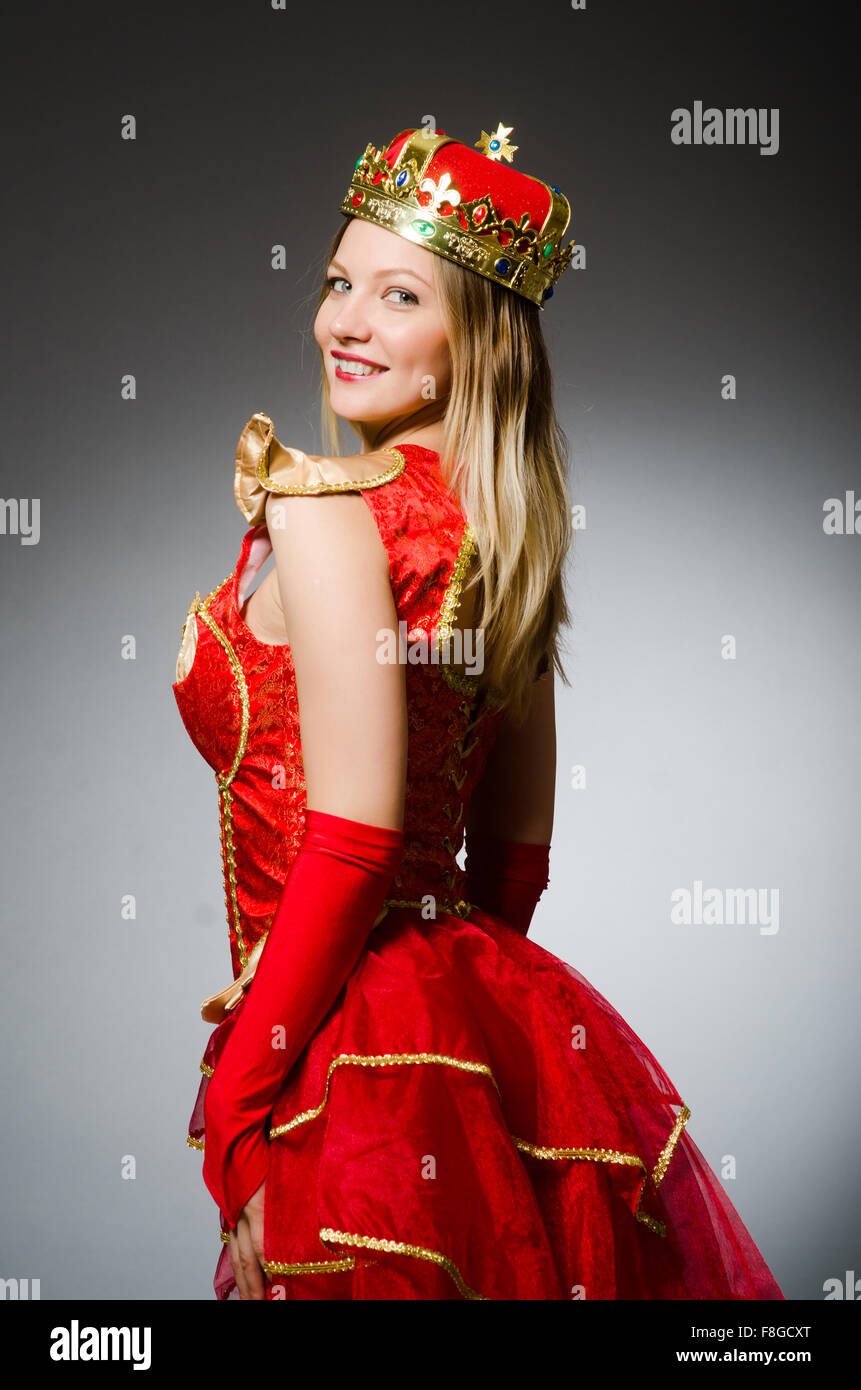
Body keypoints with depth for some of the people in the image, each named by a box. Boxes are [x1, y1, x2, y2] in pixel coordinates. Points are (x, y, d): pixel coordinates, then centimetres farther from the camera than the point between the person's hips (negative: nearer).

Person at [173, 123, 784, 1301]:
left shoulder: (319, 501, -15)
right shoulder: (500, 533, 9)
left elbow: (352, 841, -22)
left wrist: (235, 1120, -17)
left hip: (367, 1063, -8)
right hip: (493, 1017, 8)